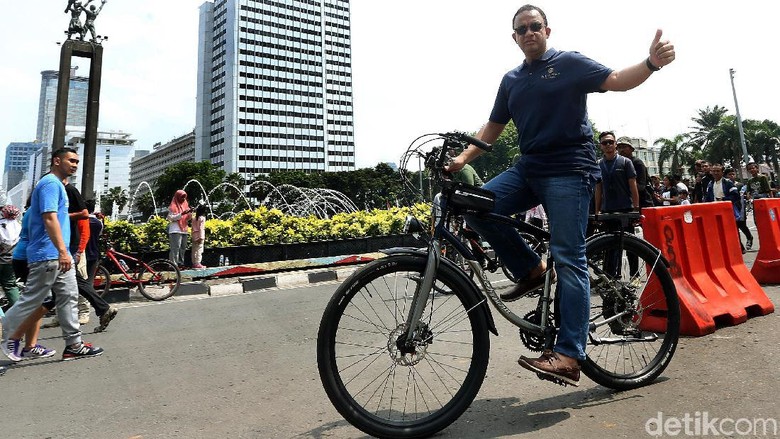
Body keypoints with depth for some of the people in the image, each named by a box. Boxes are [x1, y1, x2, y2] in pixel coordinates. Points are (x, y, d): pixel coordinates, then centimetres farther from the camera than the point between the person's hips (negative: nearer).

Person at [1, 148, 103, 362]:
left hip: (59, 256, 10)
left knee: (68, 298, 7)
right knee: (31, 300, 0)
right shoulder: (50, 183, -11)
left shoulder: (57, 184, 19)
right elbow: (49, 218, -22)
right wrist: (62, 251, -27)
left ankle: (74, 345, 9)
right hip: (48, 256, -10)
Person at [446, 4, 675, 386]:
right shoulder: (511, 80, 19)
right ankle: (531, 270, 1)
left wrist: (651, 62, -26)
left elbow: (617, 81, -5)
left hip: (569, 170, -5)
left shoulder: (569, 63, 5)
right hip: (528, 169, 6)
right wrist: (463, 158, 6)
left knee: (569, 260, -11)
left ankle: (568, 356, -10)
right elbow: (493, 126, 19)